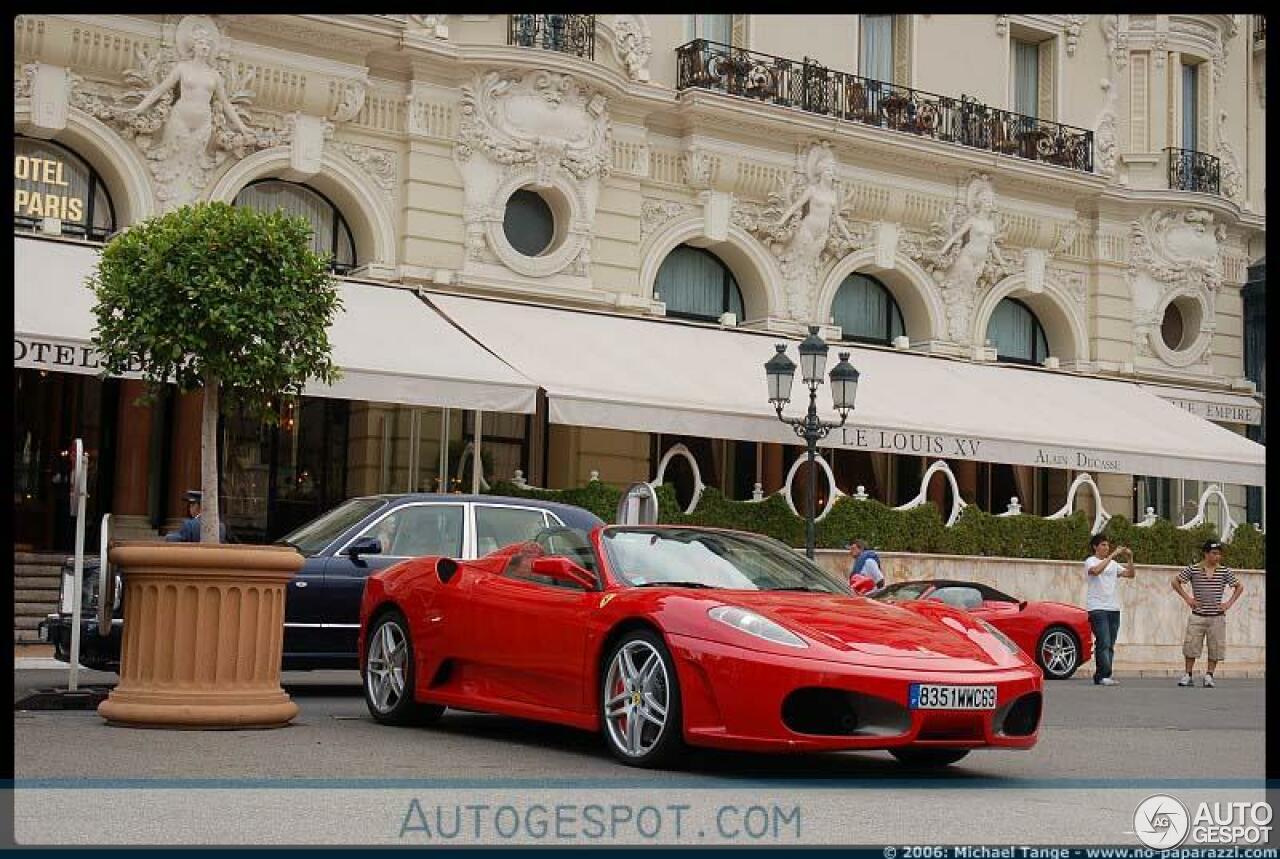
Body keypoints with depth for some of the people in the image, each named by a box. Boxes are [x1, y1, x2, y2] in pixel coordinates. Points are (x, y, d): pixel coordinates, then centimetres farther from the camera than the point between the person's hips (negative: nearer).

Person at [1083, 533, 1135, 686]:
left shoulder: (1113, 564, 20)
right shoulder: (1090, 561, -1)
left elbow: (1130, 574, 16)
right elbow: (1096, 570, -23)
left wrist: (1130, 558, 2)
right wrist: (1113, 555, -22)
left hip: (1113, 608, 7)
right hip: (1097, 608, -7)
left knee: (1110, 645, 4)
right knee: (1104, 643, -16)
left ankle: (1100, 677, 6)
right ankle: (1105, 675, -18)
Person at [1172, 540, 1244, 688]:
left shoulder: (1225, 571, 1)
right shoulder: (1193, 569, -3)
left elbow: (1239, 587, 11)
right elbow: (1175, 582, 5)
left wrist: (1229, 603, 1)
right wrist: (1187, 598, -1)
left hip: (1217, 617, 1)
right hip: (1197, 616, -1)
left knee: (1215, 648, 1)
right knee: (1190, 645, -3)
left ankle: (1209, 676, 12)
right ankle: (1188, 675, 6)